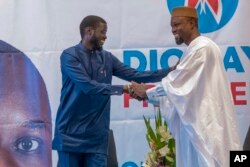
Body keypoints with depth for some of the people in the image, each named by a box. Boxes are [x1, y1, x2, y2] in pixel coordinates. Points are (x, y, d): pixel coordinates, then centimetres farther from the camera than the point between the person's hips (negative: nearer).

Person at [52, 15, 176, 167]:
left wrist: (169, 71, 0)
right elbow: (88, 86, -19)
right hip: (70, 133, -5)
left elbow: (134, 75, 8)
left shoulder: (107, 58, 11)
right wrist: (123, 89, -22)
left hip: (97, 134, 5)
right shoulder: (70, 56, -7)